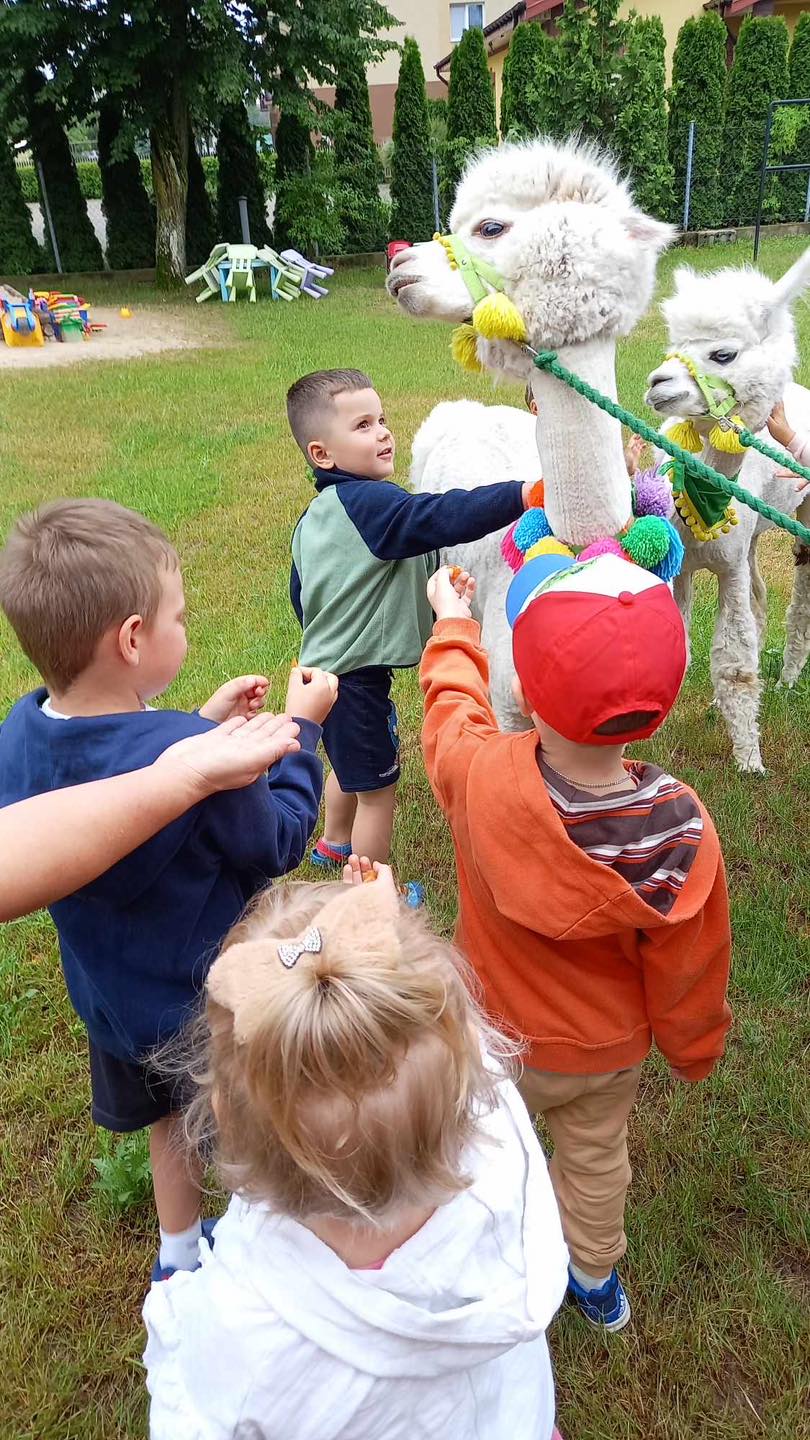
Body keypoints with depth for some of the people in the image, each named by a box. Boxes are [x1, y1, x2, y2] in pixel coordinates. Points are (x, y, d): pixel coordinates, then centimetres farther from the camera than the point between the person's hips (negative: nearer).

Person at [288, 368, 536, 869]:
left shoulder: (315, 516, 7)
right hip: (357, 677, -10)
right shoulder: (370, 503, -23)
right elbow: (443, 517, -38)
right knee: (378, 789, 6)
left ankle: (335, 844, 55)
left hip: (324, 663, 10)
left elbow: (300, 592, 16)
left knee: (350, 765, 32)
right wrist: (524, 494, -43)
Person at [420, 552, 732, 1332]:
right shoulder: (684, 829, -32)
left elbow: (453, 702, -11)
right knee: (597, 1157, 29)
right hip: (612, 1049, 2)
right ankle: (595, 1278, 56)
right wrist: (694, 1049, 6)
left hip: (499, 1042, -1)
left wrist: (453, 624, 10)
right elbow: (689, 968, -16)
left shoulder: (482, 777, -36)